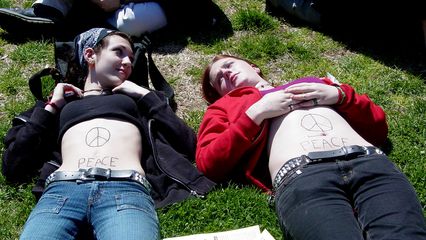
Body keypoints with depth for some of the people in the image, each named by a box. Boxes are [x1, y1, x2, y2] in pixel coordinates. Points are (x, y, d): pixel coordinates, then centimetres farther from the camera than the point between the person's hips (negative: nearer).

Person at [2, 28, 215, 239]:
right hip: (62, 190, 1)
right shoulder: (60, 103, 28)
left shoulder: (136, 98, 28)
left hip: (126, 190, 0)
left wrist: (146, 95, 15)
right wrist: (50, 107, 17)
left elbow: (188, 144, 14)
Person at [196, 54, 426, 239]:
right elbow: (208, 163, 8)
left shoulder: (316, 82, 35)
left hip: (369, 161, 3)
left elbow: (379, 126, 29)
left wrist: (339, 94, 12)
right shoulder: (226, 105, 28)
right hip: (301, 175, -2)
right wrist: (257, 113, 4)